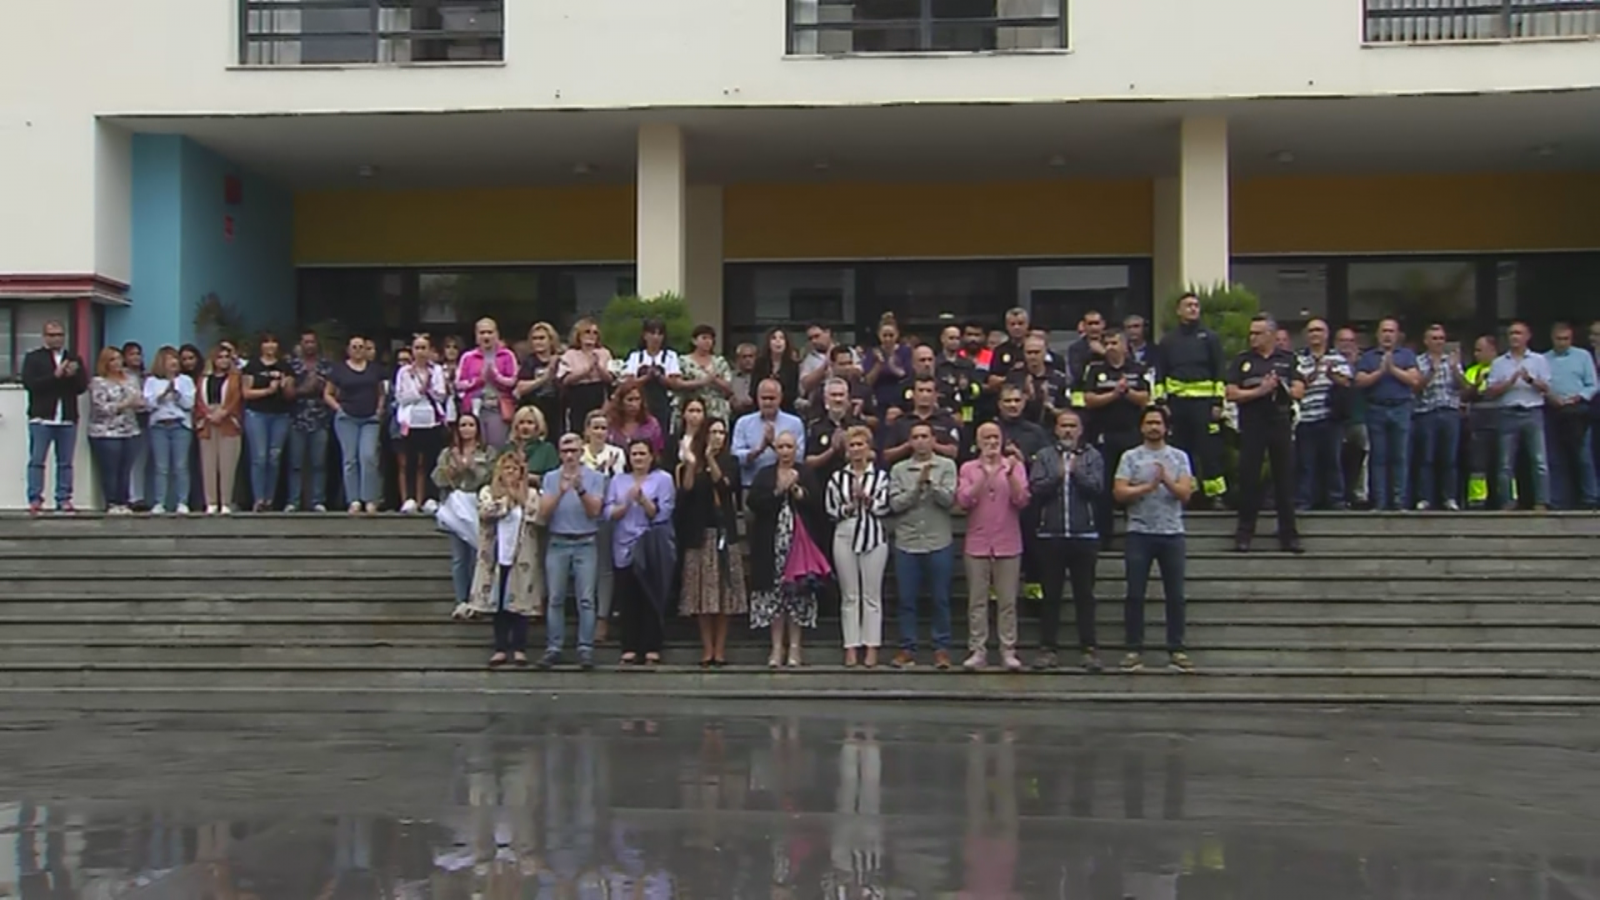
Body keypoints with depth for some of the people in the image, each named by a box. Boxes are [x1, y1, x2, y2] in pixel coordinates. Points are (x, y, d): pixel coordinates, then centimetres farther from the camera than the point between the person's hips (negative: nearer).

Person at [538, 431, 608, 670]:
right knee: (555, 598, 1)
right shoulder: (550, 478, 8)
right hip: (557, 543, 2)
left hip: (585, 544, -1)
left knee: (586, 599, -5)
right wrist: (560, 492, -15)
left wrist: (580, 489, -21)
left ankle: (585, 648, -3)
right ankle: (553, 648, 4)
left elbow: (594, 511, -7)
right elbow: (543, 513, -1)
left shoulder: (595, 477, 4)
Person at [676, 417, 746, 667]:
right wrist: (691, 465, -14)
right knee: (702, 591, -1)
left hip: (724, 531, 0)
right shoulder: (690, 464, 9)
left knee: (723, 590, -2)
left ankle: (720, 649, 1)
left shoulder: (729, 462, 9)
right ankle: (707, 649, 2)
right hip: (699, 533, 0)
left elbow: (725, 485, -8)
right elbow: (686, 492, -5)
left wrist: (710, 460, -15)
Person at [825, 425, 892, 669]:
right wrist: (849, 507, -10)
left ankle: (871, 648, 6)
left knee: (872, 595, 1)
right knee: (849, 596, 4)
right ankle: (851, 648, 7)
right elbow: (830, 510, 6)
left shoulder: (880, 476, 3)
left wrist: (865, 498, -15)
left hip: (874, 538, -1)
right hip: (845, 538, 2)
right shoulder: (837, 478, 8)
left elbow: (884, 508, -3)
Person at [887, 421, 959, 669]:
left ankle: (941, 648, 11)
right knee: (907, 599, 4)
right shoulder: (899, 470, 7)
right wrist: (917, 486, -12)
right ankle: (907, 648, 12)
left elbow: (949, 499, -7)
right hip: (906, 543, 1)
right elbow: (895, 504, -3)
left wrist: (931, 482, -20)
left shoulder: (947, 466, 3)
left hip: (939, 543, -1)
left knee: (940, 599, 4)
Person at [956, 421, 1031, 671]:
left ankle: (1008, 651, 3)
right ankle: (978, 651, 4)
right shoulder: (968, 468, 5)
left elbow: (1021, 500, -6)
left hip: (1008, 545, 0)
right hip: (977, 545, 0)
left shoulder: (1015, 465, 5)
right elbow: (964, 500, -9)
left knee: (1007, 601, 0)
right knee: (977, 601, 1)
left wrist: (1009, 473, -19)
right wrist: (986, 474, -16)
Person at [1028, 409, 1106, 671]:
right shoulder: (1044, 457, 8)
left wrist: (1076, 472, -16)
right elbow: (1035, 489, -3)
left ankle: (1089, 649, 6)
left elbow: (1097, 487, -6)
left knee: (1085, 594, 3)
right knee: (1051, 595, 5)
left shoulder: (1092, 456, 6)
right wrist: (1057, 476, -16)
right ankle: (1048, 648, 9)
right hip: (1051, 535, 1)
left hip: (1085, 535, -1)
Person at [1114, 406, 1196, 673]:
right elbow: (1120, 493, -6)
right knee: (1135, 594, 0)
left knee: (1175, 595, 4)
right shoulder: (1131, 457, 3)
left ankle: (1176, 650, 11)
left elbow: (1185, 493, -2)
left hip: (1172, 533, 1)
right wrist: (1149, 486, -14)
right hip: (1140, 533, -1)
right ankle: (1134, 650, 5)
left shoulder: (1179, 457, 8)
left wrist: (1166, 479, -17)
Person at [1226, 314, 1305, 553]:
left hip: (1281, 424, 1)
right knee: (1248, 478, 1)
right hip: (1251, 426, 0)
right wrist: (1259, 391, -12)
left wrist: (1278, 387, -11)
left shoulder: (1288, 360, 8)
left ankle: (1288, 534, 10)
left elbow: (1299, 391, 1)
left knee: (1285, 479, 3)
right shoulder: (1242, 360, 7)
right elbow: (1231, 394, -2)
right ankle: (1244, 533, 8)